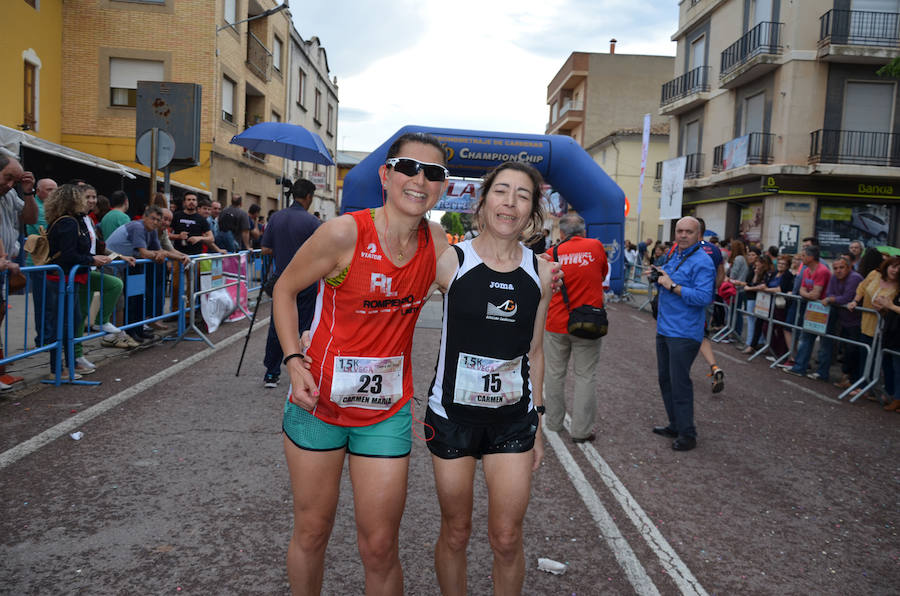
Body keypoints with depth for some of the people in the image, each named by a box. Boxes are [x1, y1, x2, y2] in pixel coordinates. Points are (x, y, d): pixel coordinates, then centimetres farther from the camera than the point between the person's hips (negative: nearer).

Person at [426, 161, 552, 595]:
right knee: (455, 533, 13)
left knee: (507, 539, 7)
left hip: (513, 417, 2)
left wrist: (537, 421, 11)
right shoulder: (450, 261, -10)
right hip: (452, 413, -2)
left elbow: (534, 351, 8)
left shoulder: (541, 273, 0)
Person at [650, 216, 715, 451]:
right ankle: (675, 425, 29)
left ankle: (687, 434, 5)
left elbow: (703, 297, -24)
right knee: (665, 379, 16)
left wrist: (672, 285, -22)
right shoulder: (673, 255, 14)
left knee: (679, 382, -6)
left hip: (684, 333, -9)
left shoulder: (702, 262, -14)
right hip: (664, 328, 9)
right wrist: (659, 277, 5)